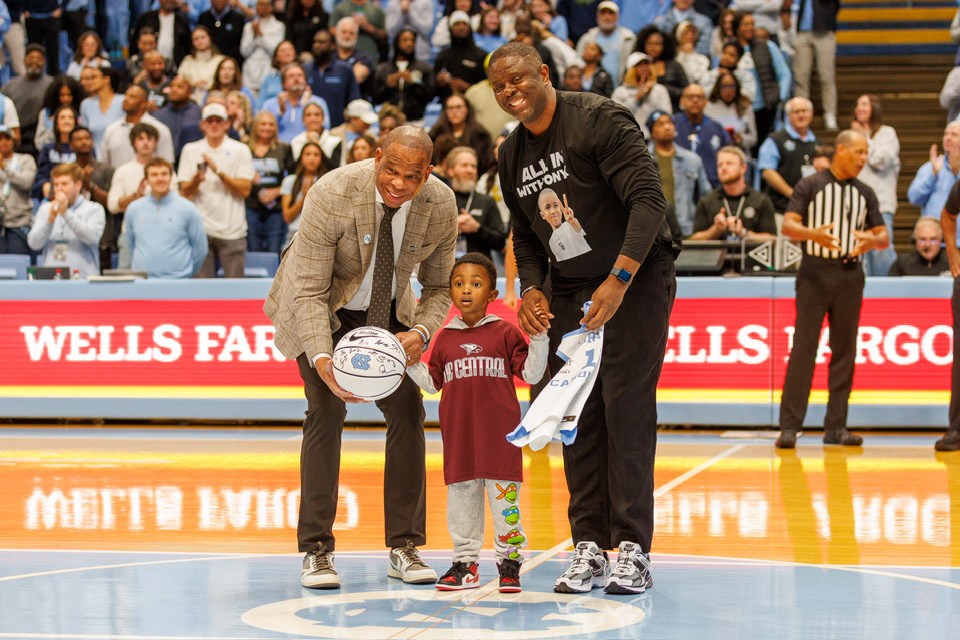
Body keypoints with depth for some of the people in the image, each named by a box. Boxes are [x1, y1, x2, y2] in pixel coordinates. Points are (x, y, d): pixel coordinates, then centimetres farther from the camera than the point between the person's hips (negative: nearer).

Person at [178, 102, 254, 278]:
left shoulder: (240, 150, 4)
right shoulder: (190, 150, 9)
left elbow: (245, 190, -5)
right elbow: (184, 192, 5)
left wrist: (218, 171, -15)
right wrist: (196, 180, -17)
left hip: (232, 230, -1)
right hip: (201, 229, 1)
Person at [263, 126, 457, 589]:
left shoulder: (441, 205, -21)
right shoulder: (331, 195, -32)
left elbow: (438, 286, -5)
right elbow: (310, 291, -29)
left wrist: (419, 332, -27)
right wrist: (322, 360, -44)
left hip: (386, 311, 4)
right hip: (321, 309, -3)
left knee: (407, 410, -8)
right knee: (326, 411, -16)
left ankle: (404, 548, 1)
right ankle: (316, 551, -9)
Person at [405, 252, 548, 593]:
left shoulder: (505, 333, 2)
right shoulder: (444, 339, 10)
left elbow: (531, 373, 1)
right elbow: (432, 383, 15)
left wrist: (539, 339, -11)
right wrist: (411, 364, 2)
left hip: (499, 435, -3)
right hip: (458, 434, 3)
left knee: (505, 498, 0)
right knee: (461, 497, 7)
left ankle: (509, 560, 9)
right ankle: (465, 562, 16)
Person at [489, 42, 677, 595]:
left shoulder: (600, 119, -15)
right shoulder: (512, 156, 8)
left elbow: (649, 200, -21)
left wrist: (619, 279, -28)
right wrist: (530, 287, 0)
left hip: (637, 279, -7)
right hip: (570, 291, 7)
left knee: (627, 411, -11)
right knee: (576, 418, 1)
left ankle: (634, 551, -7)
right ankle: (589, 547, 6)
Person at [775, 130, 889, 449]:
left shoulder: (865, 193, 13)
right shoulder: (810, 185, 0)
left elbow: (883, 237, 11)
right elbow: (788, 225, -9)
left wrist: (871, 240, -13)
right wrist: (813, 234, -29)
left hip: (849, 276, 4)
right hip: (815, 273, -4)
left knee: (844, 351, 4)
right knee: (803, 348, -7)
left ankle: (836, 426, 9)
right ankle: (789, 426, -6)